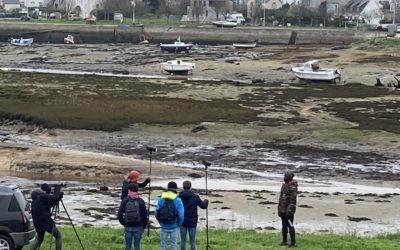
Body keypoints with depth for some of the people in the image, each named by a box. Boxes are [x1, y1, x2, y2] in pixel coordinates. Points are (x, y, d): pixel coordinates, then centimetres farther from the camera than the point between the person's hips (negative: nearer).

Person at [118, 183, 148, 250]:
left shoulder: (124, 201, -3)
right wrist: (143, 226, 8)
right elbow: (144, 215, -6)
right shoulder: (140, 201, -7)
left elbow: (119, 216, -1)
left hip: (128, 227, 1)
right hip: (138, 227, -1)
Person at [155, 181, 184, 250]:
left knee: (162, 244, 13)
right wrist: (179, 224, 2)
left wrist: (160, 222, 10)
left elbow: (157, 212, -6)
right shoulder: (178, 200, -12)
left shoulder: (161, 199, -5)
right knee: (173, 243, 12)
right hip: (174, 226, -1)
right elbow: (181, 214, -15)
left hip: (164, 226, 1)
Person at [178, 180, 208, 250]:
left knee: (183, 240, 9)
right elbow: (203, 206, -4)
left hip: (182, 221, 1)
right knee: (192, 240, 7)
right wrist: (206, 201, 17)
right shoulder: (195, 197, -11)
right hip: (192, 222, -1)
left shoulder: (179, 197, -7)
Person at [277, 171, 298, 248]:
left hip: (289, 210, -8)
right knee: (284, 225, 14)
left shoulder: (292, 187, -14)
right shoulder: (284, 185, 12)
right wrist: (279, 209, 17)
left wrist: (290, 210, -22)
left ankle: (293, 243, -4)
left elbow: (293, 199, -18)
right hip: (283, 209, 8)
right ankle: (284, 241, 23)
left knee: (290, 226, -7)